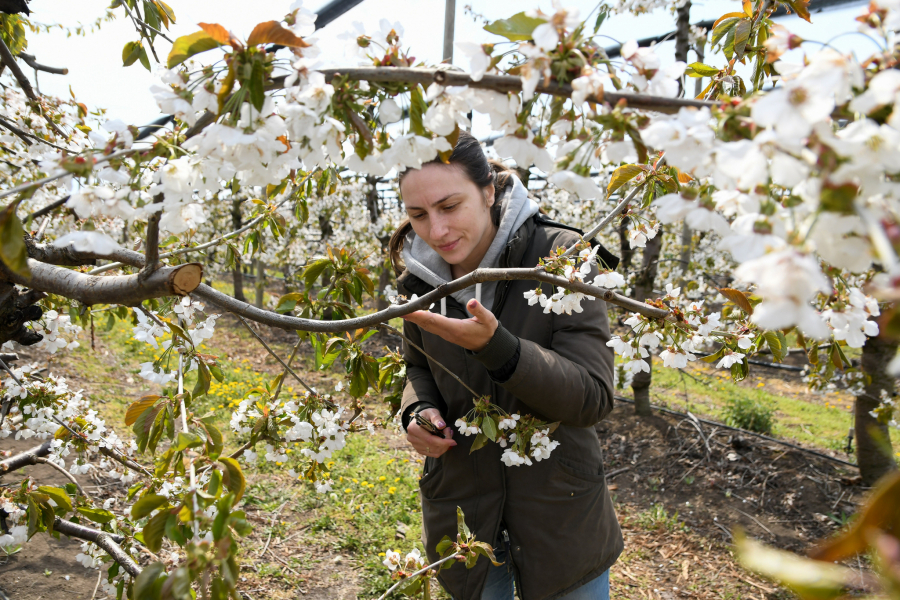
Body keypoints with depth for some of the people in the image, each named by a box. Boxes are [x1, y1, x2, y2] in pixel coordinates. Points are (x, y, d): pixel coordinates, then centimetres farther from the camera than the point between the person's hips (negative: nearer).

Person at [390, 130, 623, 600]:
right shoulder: (421, 275, -6)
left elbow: (595, 398, -23)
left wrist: (495, 346, -37)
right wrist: (417, 410, -11)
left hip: (558, 508, -3)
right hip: (460, 504, 3)